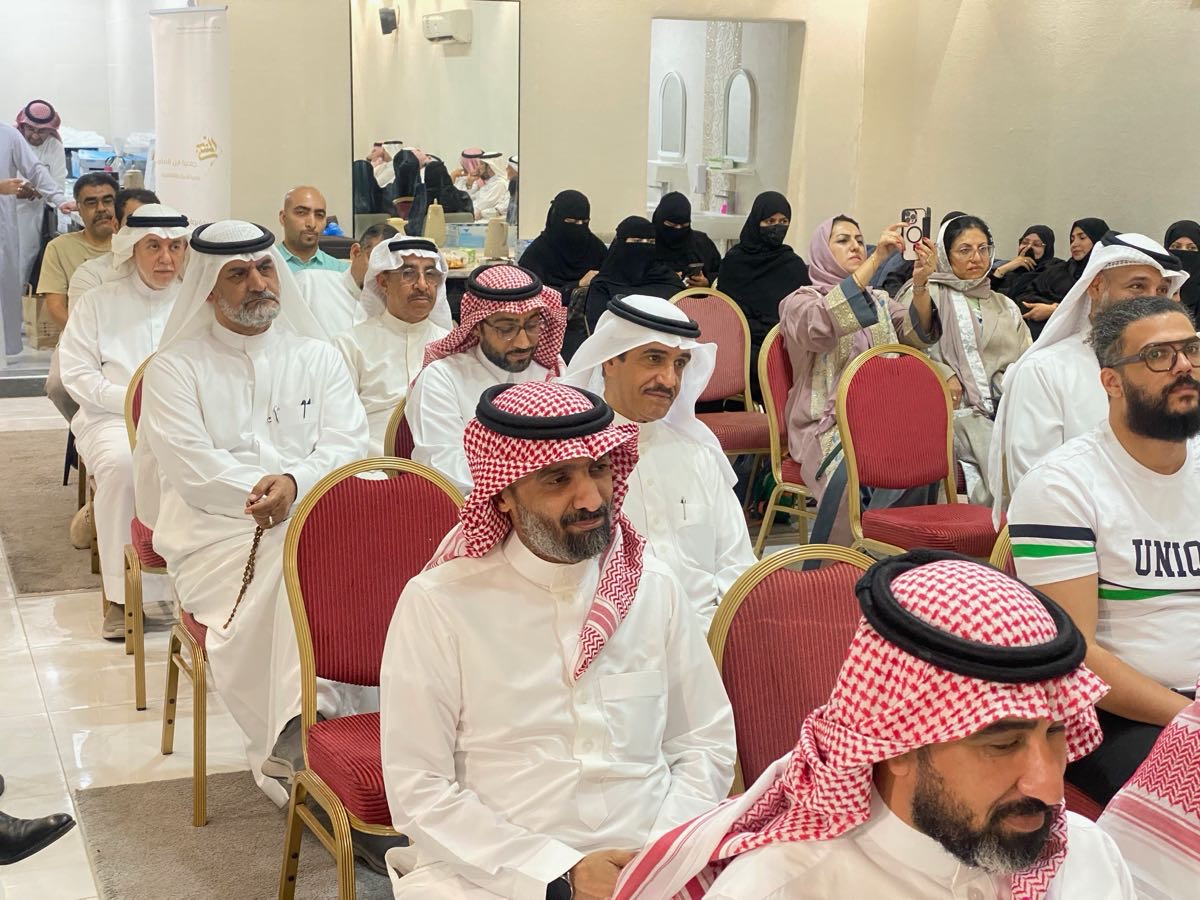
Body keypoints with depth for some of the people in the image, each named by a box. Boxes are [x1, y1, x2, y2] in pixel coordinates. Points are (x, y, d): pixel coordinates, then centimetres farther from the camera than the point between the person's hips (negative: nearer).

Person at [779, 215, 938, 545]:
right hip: (828, 427, -4)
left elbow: (916, 335, 0)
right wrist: (875, 260, -25)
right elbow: (823, 323, -19)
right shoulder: (799, 302, 7)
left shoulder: (880, 301, 21)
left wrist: (920, 284, -20)